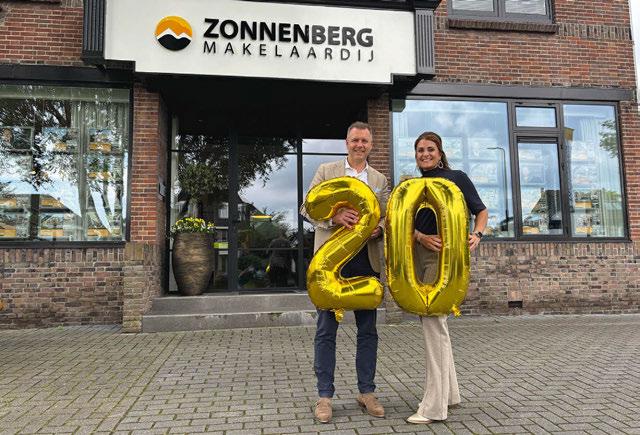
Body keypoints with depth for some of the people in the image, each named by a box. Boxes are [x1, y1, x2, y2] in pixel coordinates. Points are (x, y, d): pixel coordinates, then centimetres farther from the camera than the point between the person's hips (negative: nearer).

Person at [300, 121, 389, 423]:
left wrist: (379, 228, -12)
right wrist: (334, 217, -17)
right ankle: (324, 395, 13)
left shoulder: (380, 180, 15)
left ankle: (366, 392, 22)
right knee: (326, 329, 2)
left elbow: (387, 218, 11)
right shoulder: (326, 171, 8)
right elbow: (307, 208, 1)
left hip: (367, 260, 3)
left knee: (368, 329, 8)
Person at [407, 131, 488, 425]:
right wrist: (422, 237, -14)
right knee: (432, 320, 12)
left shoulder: (456, 178, 1)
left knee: (432, 319, -12)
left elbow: (481, 211, 6)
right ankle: (449, 392, 28)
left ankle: (434, 405, -4)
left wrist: (477, 235, -13)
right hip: (419, 255, 6)